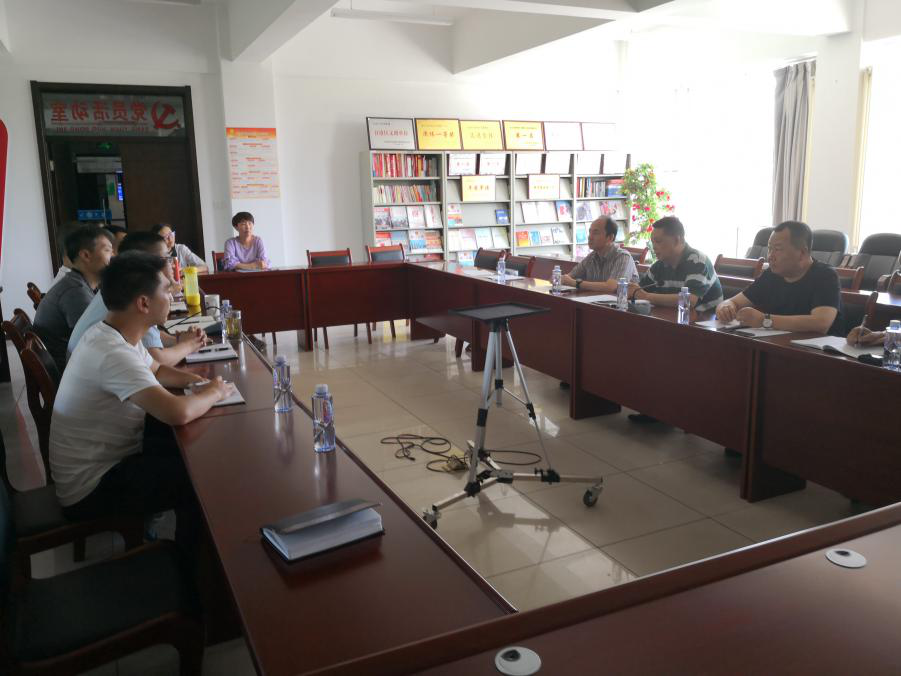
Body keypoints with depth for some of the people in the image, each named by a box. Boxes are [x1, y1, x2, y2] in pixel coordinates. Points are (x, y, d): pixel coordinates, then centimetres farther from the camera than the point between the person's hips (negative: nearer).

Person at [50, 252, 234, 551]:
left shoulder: (108, 333, 0)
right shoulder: (114, 353, -32)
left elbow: (156, 370, 18)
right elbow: (179, 413, -42)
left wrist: (195, 380, -2)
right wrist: (214, 393, -21)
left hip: (102, 456, 10)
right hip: (92, 487, -10)